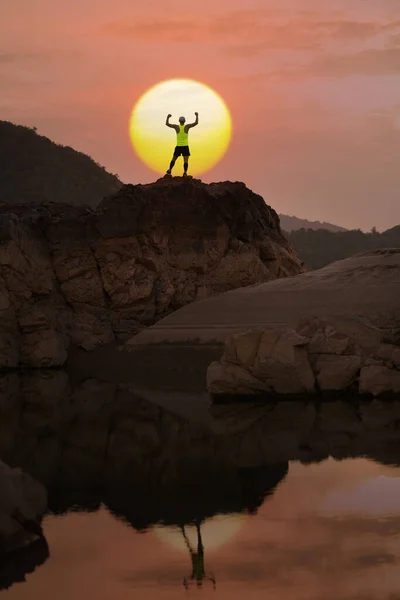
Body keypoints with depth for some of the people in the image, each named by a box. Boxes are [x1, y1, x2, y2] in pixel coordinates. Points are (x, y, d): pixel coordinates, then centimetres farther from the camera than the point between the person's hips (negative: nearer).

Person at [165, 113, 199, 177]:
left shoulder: (176, 127, -4)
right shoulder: (187, 126, -7)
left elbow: (167, 124, 3)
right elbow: (196, 123, -7)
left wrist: (168, 117, 18)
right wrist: (197, 116, 6)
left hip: (178, 147, 2)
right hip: (185, 147, -2)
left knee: (174, 159, 18)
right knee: (186, 161, -4)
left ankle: (169, 171, 22)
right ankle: (185, 173, -19)